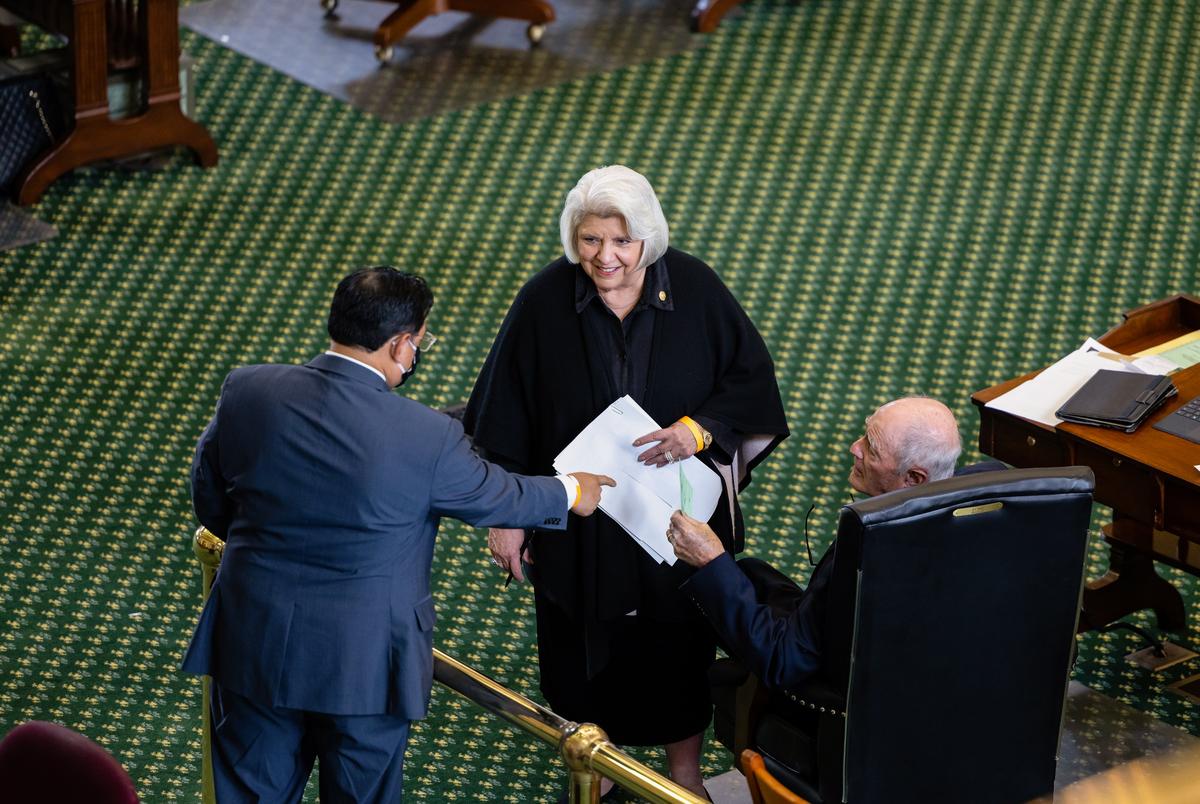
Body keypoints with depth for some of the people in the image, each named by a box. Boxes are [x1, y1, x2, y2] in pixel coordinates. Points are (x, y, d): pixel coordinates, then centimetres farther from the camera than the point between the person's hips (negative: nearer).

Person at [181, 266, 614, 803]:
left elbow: (210, 498, 4)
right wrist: (570, 493, 19)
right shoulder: (428, 437, -20)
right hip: (364, 663, -3)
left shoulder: (245, 392, -11)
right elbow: (493, 497, -2)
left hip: (255, 641, 3)